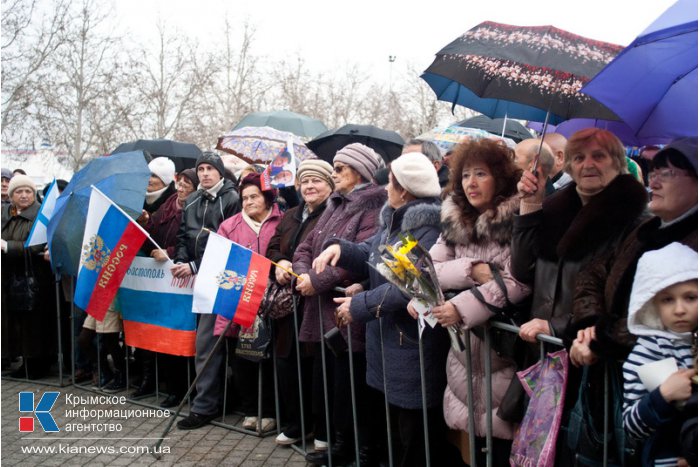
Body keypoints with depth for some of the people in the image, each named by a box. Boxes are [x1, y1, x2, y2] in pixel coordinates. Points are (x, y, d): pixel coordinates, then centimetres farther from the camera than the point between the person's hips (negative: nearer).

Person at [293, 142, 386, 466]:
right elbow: (308, 245, 15)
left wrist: (317, 280, -18)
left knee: (349, 381, 0)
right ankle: (336, 439, 28)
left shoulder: (373, 206, -10)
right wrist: (302, 271, -6)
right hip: (324, 307, 9)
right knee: (326, 377, 14)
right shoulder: (335, 205, 18)